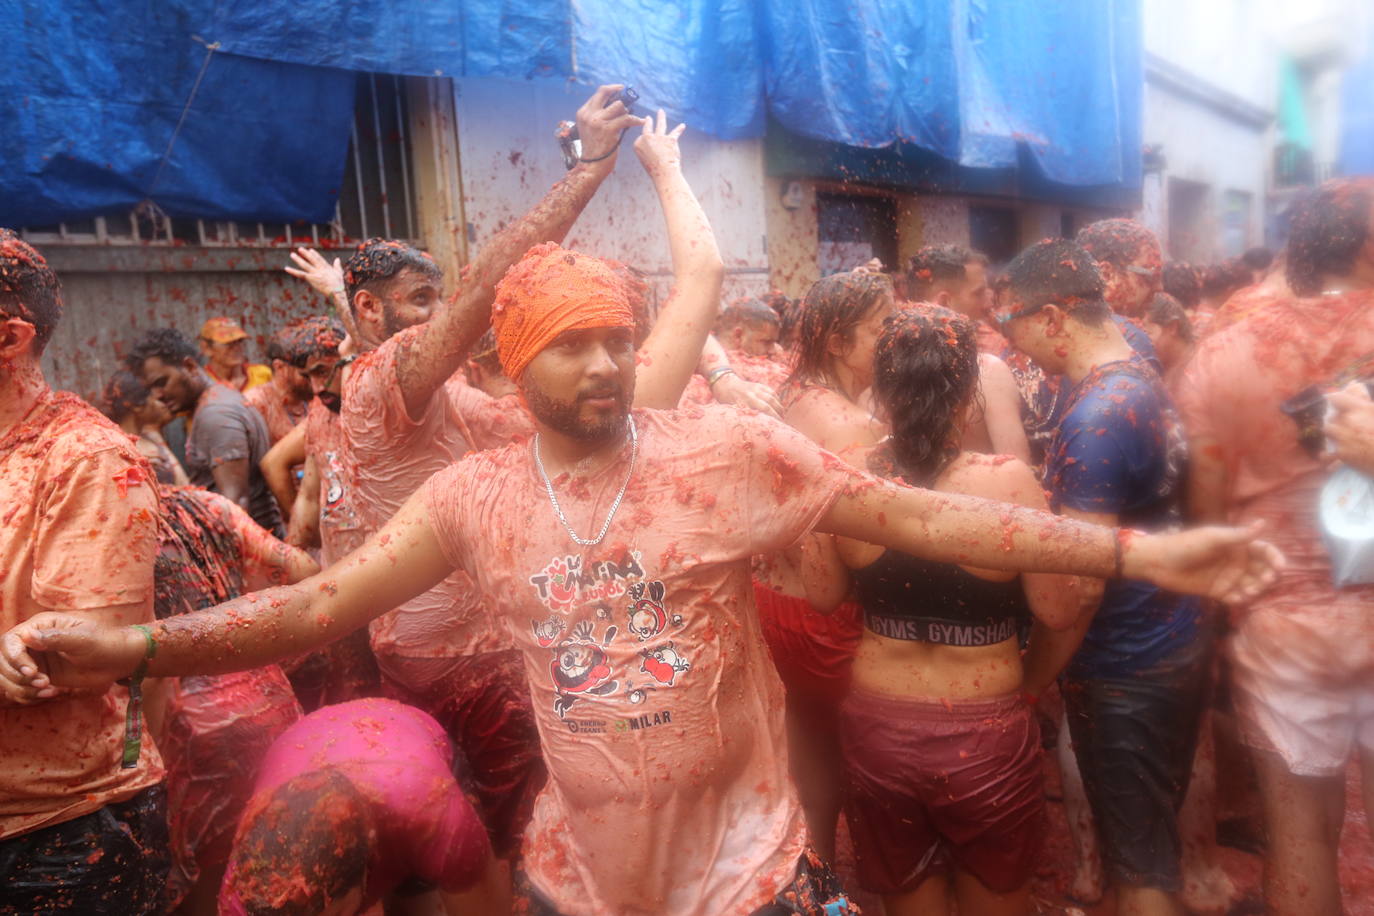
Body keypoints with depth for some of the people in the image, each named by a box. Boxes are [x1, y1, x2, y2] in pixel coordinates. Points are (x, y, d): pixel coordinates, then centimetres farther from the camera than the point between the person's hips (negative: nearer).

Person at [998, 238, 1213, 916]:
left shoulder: (1095, 416, -25)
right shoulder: (1145, 378, 3)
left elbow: (1081, 585, -26)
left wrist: (1030, 679, -16)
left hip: (1126, 669, -9)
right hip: (1181, 639, 9)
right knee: (1159, 829, 26)